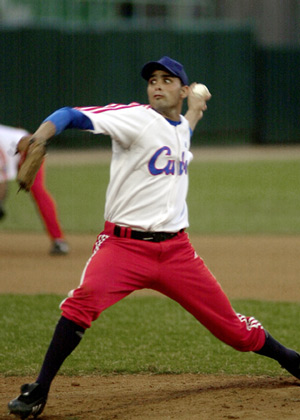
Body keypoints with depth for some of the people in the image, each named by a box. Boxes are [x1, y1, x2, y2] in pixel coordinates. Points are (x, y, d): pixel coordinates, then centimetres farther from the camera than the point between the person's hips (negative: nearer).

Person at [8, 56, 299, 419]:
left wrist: (194, 113, 30)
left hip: (176, 250, 5)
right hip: (124, 245, -5)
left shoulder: (181, 127, 13)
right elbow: (74, 116, -22)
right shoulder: (136, 118, -7)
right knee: (84, 299, -33)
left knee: (232, 327, 8)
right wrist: (42, 134, -41)